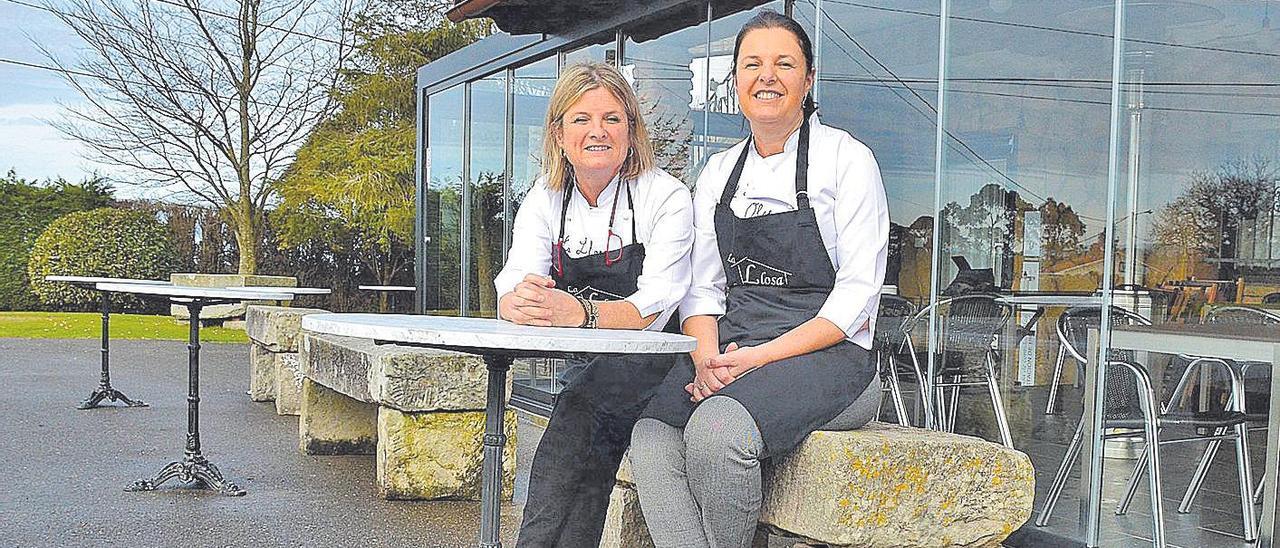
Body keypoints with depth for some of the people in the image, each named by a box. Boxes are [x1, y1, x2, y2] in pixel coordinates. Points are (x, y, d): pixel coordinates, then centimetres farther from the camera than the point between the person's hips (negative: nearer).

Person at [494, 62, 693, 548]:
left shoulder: (665, 197, -9)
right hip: (583, 372, 4)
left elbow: (652, 309, -19)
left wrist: (579, 312, -38)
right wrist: (522, 302, -34)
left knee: (583, 400, -33)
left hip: (648, 369, -3)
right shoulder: (545, 200, 4)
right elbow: (511, 296, -8)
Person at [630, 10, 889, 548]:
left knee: (717, 427, -33)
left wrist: (763, 357, -16)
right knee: (651, 438, -26)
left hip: (827, 353, -5)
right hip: (729, 350, 5)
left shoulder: (846, 159, 1)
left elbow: (857, 293, -7)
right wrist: (706, 357, -9)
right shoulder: (718, 171, 17)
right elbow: (702, 286, 12)